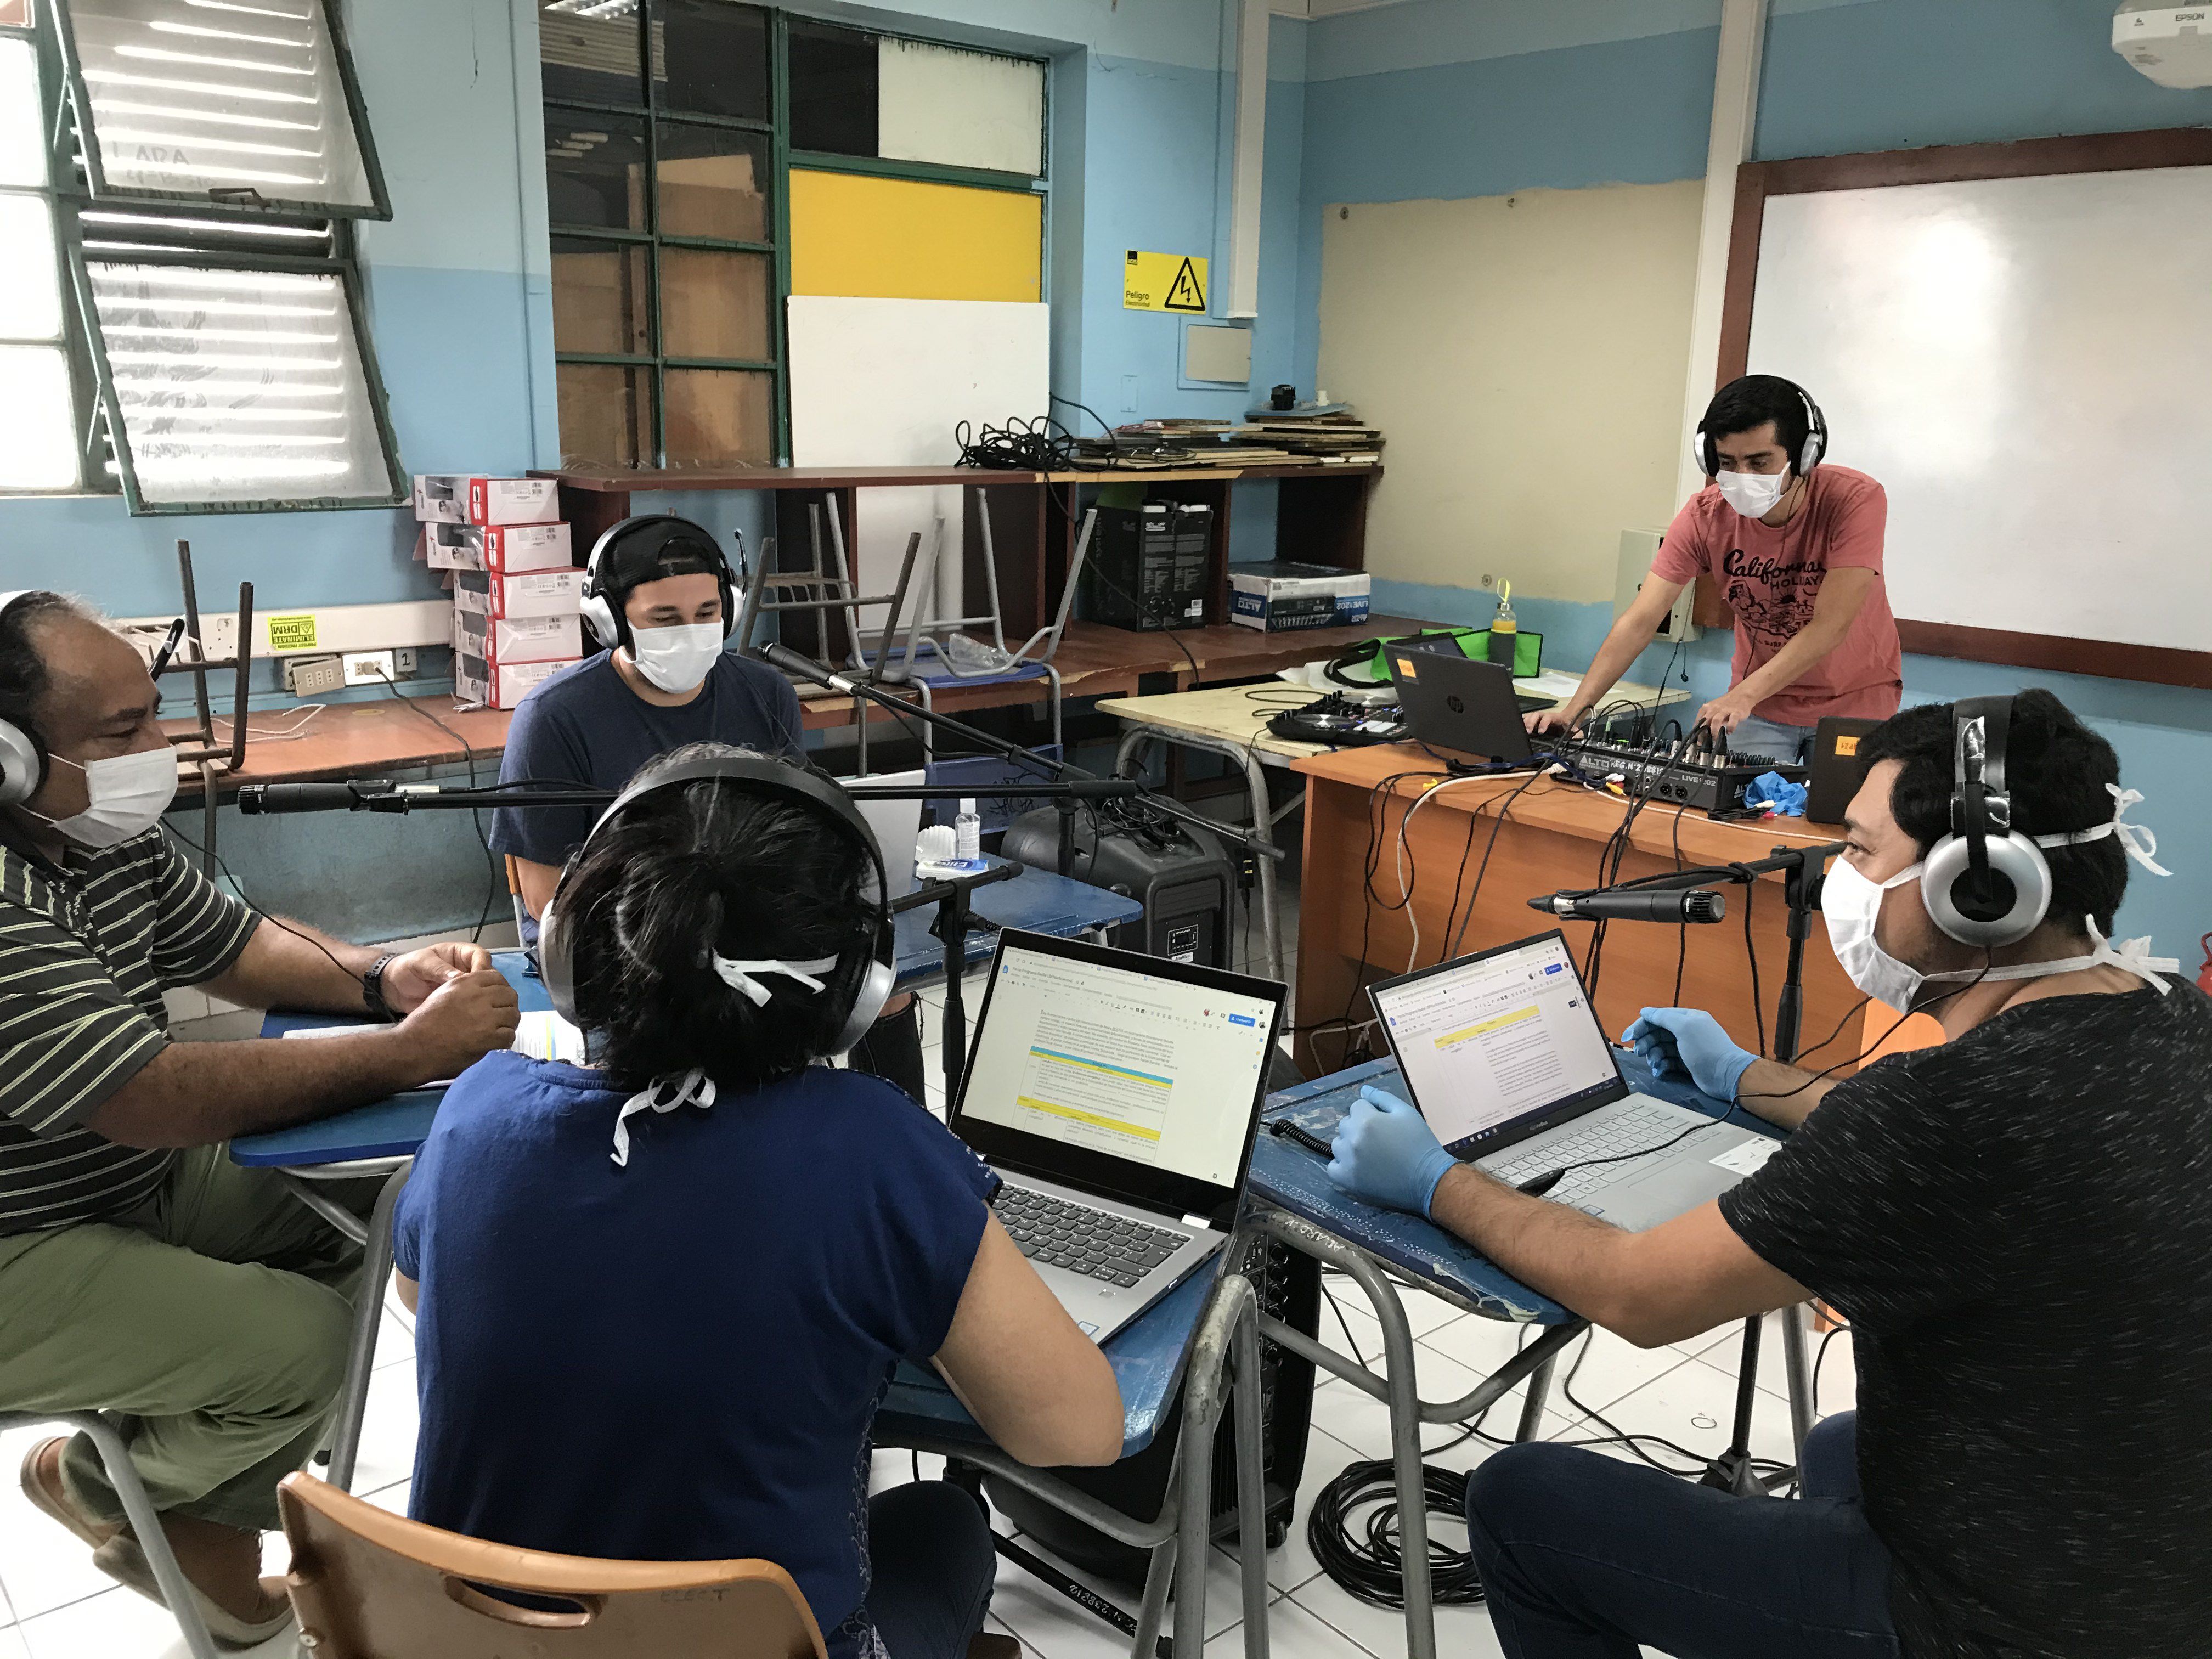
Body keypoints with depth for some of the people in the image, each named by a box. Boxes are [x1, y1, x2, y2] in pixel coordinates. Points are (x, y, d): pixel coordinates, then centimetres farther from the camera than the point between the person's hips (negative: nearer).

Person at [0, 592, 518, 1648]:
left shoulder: (110, 830, -1)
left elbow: (233, 944, 12)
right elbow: (152, 1099, -33)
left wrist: (382, 978, -8)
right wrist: (409, 1052, -28)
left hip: (138, 1174, 10)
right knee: (297, 1343, -21)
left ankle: (201, 1520, 16)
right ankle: (107, 1487, 13)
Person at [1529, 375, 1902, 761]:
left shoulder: (1855, 501, -24)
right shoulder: (1705, 516, -15)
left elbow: (1830, 626, -30)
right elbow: (1640, 621, -18)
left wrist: (1744, 695, -41)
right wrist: (1577, 708, -30)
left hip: (1853, 702, -2)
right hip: (1762, 700, 2)